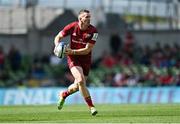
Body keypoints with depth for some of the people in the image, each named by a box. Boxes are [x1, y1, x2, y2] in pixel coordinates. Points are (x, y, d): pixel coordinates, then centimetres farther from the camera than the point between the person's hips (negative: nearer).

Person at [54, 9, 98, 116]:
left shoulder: (93, 31, -14)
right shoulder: (72, 27, -12)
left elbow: (87, 50, -18)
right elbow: (58, 37, 3)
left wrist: (72, 51, -29)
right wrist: (57, 46, -18)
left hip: (86, 59, 2)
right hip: (73, 59, -2)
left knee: (78, 86, 11)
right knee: (81, 80, -24)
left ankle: (63, 95, 44)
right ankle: (91, 106, -14)